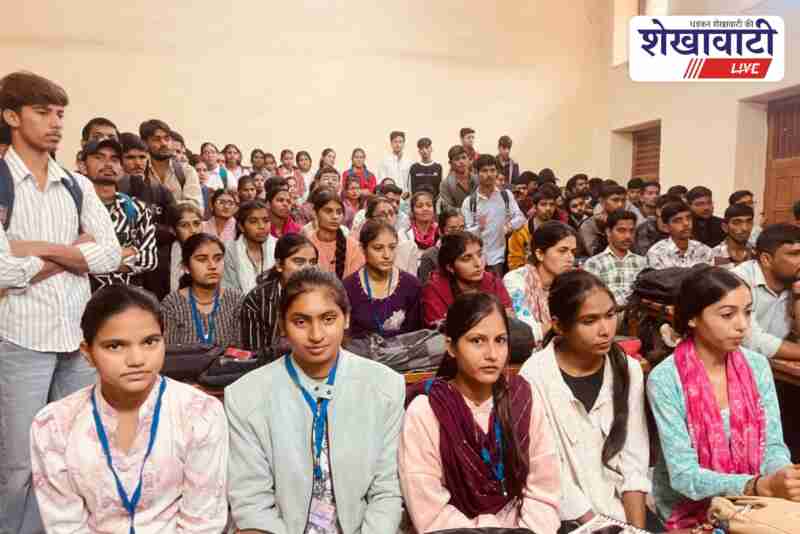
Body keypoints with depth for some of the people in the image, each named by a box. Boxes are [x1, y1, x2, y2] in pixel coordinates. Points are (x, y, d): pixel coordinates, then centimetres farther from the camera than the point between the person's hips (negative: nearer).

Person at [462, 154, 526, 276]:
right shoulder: (469, 201, -4)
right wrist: (478, 227, -27)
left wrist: (510, 225, -20)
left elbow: (520, 218, 1)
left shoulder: (506, 195, 2)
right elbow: (466, 233, -6)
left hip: (498, 257, 1)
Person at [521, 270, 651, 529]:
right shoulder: (536, 376, -16)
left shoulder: (629, 370, 0)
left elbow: (634, 460, -1)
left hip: (624, 506, 4)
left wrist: (637, 526, -9)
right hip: (569, 517, -4)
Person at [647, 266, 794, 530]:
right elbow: (684, 476, -19)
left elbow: (772, 446, -1)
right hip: (690, 512, -5)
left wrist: (784, 477, -22)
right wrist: (763, 486, -31)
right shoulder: (665, 379, -18)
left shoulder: (758, 366, -3)